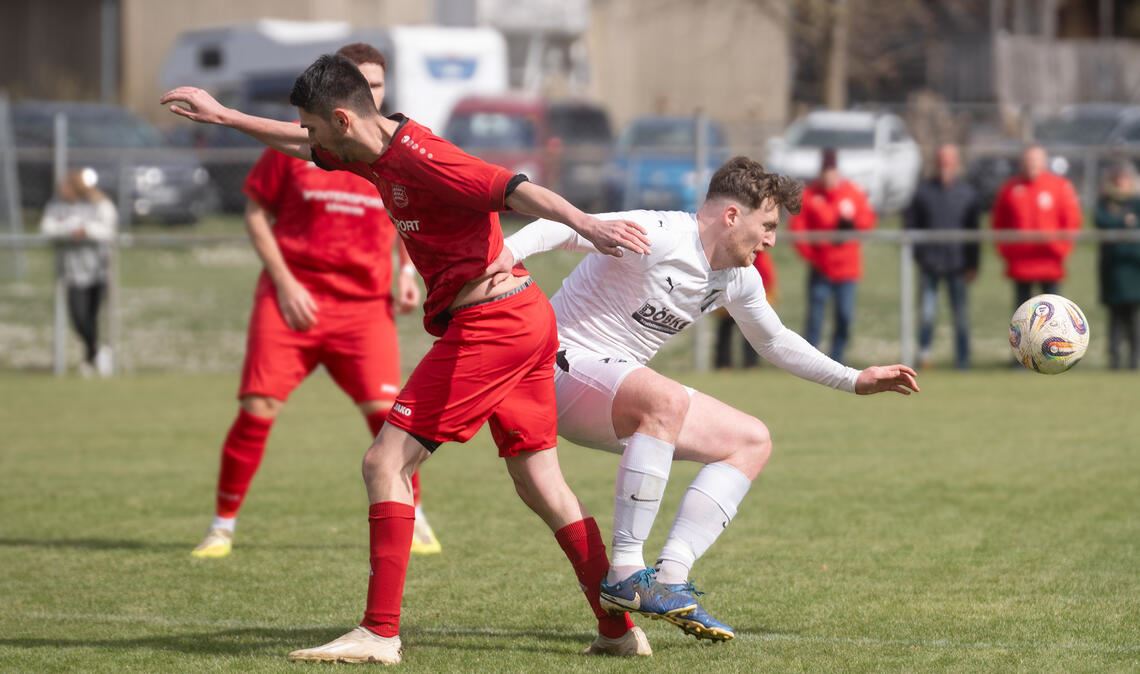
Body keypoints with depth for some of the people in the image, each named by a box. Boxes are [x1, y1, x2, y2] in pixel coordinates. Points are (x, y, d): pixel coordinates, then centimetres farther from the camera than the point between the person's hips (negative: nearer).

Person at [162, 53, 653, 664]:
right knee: (540, 482, 12)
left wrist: (588, 226, -40)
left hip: (486, 325, -10)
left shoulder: (419, 158, -16)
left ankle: (380, 633, -8)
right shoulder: (376, 152, 13)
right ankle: (619, 630, 11)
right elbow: (301, 145, 32)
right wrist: (221, 116, 37)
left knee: (385, 463, -7)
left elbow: (516, 189, -27)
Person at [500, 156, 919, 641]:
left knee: (752, 441, 4)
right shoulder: (658, 237, -21)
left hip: (621, 397, 10)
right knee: (665, 400, -39)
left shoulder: (739, 279, 7)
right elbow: (566, 227, -32)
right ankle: (625, 576, -34)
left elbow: (774, 341, 25)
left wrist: (855, 380, 24)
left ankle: (669, 579, -9)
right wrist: (511, 251, -51)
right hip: (563, 366, -10)